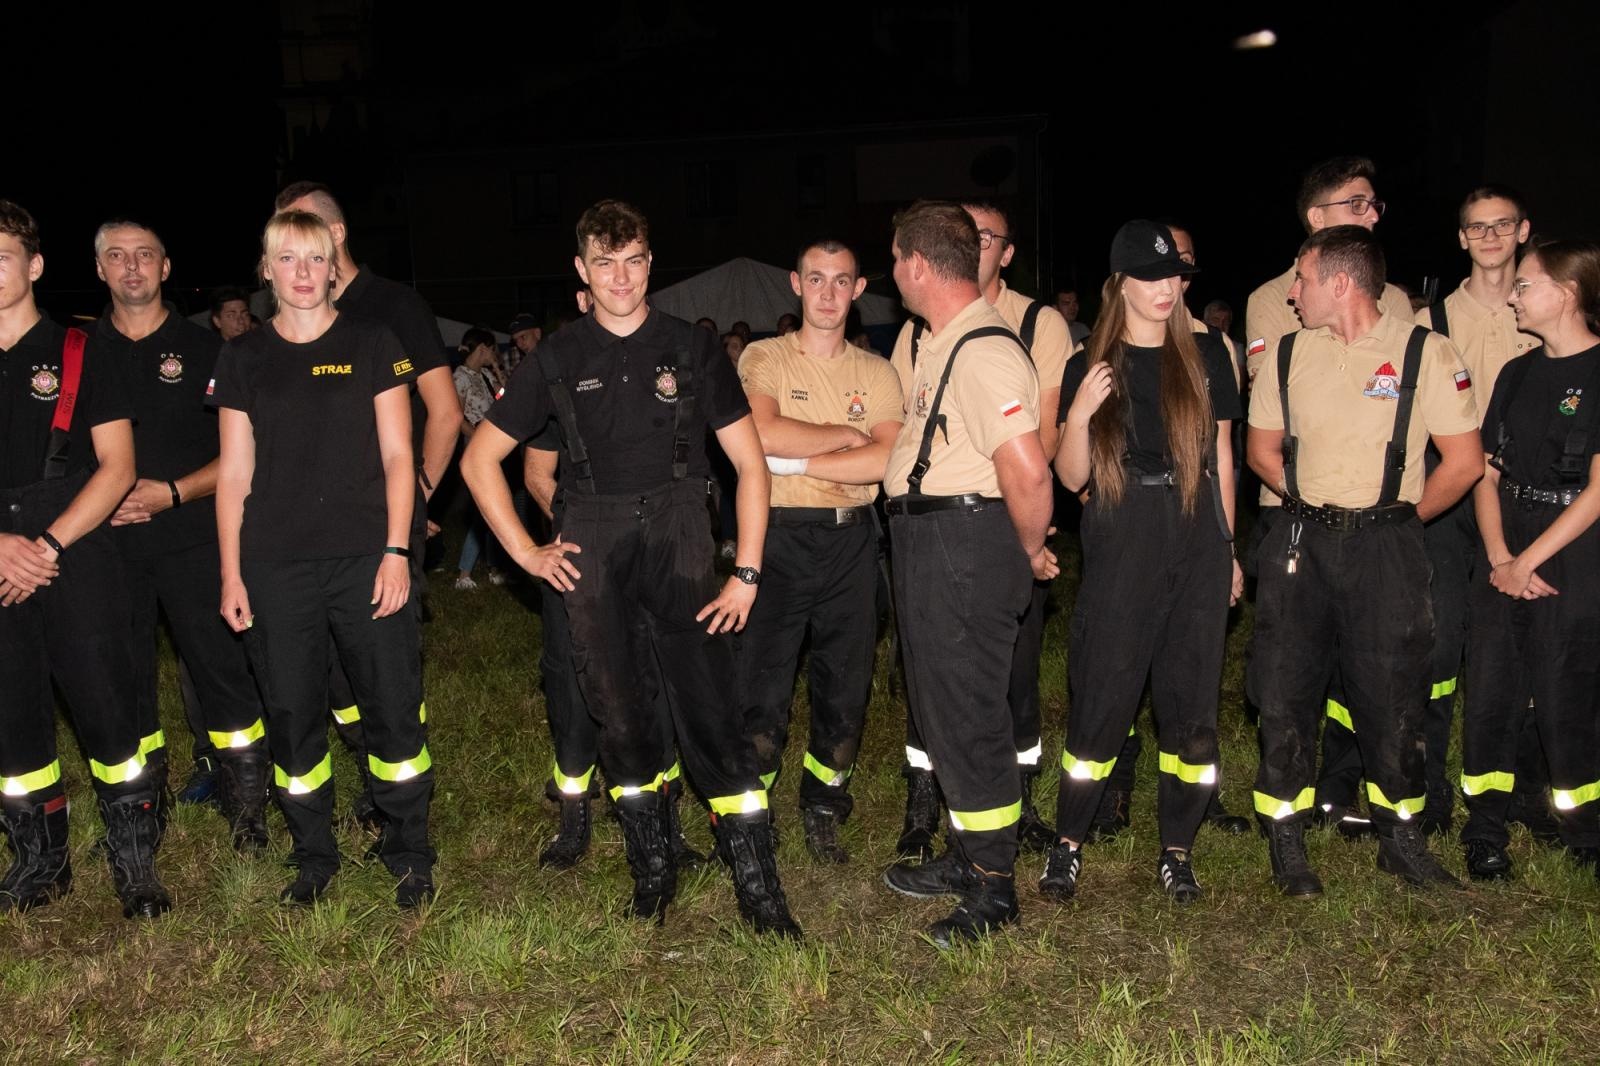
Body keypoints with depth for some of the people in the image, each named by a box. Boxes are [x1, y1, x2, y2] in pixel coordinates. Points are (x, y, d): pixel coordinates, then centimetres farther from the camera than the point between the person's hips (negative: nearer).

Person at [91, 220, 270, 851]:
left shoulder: (202, 348, 4)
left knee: (220, 666, -4)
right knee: (124, 677, 8)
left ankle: (247, 806, 7)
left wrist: (172, 492, -12)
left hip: (191, 537, -2)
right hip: (109, 542, 2)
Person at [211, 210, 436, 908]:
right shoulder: (243, 358, 9)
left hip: (365, 557, -2)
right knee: (292, 715, 8)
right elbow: (235, 472, 9)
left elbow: (397, 456, 1)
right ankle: (313, 857, 25)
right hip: (274, 567, 2)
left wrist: (396, 549, -7)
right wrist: (230, 574, 5)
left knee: (394, 708, -1)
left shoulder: (371, 344, 4)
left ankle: (408, 853, 17)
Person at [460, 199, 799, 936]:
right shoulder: (558, 360, 6)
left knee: (711, 717, -5)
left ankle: (758, 886, 4)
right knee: (623, 720, 9)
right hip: (594, 559, 2)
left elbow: (750, 464, 2)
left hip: (680, 545, -1)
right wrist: (524, 550, 4)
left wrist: (746, 573, -4)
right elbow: (479, 458, 12)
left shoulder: (691, 350, 2)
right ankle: (653, 870, 25)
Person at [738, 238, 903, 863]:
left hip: (850, 540, 3)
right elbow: (765, 432, -18)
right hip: (777, 536, -3)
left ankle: (823, 813, 27)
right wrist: (844, 435, -8)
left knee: (845, 687, 9)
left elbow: (890, 459, -9)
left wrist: (797, 461, -13)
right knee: (762, 685, -1)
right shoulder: (764, 358, 2)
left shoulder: (876, 373, 8)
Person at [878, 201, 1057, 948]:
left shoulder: (984, 350, -20)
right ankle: (966, 858, 35)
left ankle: (994, 889, 14)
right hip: (929, 546, 11)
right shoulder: (936, 342, 13)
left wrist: (1030, 552, -15)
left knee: (968, 716, -1)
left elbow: (1028, 471, -29)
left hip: (965, 544, -11)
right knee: (940, 707, 19)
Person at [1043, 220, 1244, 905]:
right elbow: (1072, 478, 1)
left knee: (1190, 703, 6)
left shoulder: (1207, 355, 6)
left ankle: (1177, 849, 19)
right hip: (1119, 552, -2)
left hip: (1196, 550, 2)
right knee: (1101, 700, -1)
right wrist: (1079, 414, -17)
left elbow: (1222, 457, 11)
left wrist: (1230, 551, 10)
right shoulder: (1090, 367, 3)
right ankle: (1069, 843, 14)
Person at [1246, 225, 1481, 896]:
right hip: (1301, 544, 3)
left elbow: (1464, 462, -3)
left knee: (1392, 696, 5)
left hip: (1386, 550, -3)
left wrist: (1401, 518, 2)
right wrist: (1315, 506, 6)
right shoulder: (1288, 354, 5)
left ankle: (1400, 840, 26)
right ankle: (1286, 845, 18)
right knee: (1285, 694, 3)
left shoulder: (1425, 354, -6)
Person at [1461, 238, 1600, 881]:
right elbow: (1488, 472, 10)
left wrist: (1528, 562, -11)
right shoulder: (1517, 374, 12)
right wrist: (1498, 556, -4)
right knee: (1489, 693, 5)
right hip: (1505, 562, 6)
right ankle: (1484, 834, 15)